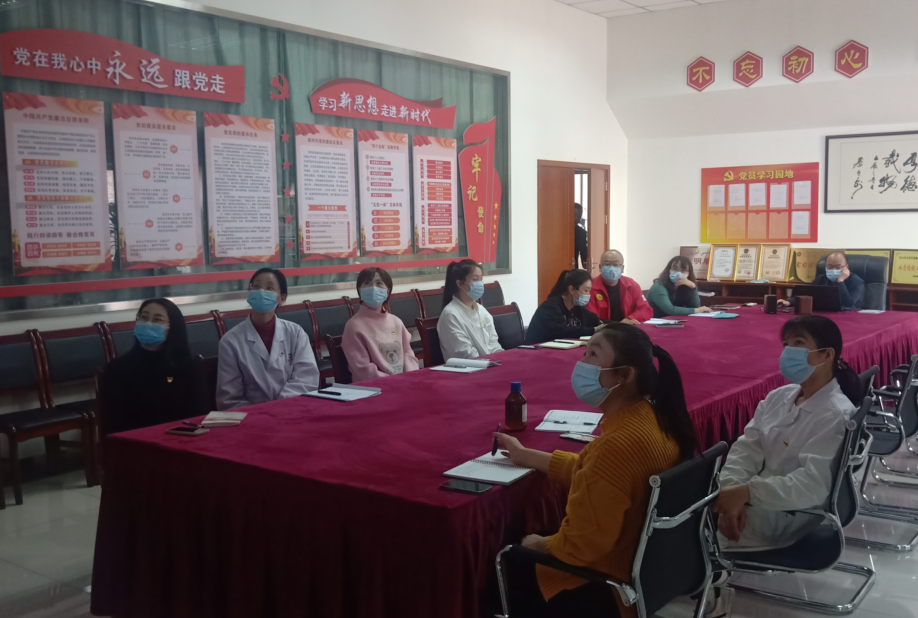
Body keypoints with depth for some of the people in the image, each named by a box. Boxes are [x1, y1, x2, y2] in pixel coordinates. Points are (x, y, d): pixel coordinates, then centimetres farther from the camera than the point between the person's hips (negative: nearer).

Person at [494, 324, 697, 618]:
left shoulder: (618, 445, -34)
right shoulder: (650, 417, -4)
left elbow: (582, 545, -29)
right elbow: (589, 470, 12)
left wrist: (537, 544, -9)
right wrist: (525, 455, 19)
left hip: (609, 587, -8)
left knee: (509, 563, 16)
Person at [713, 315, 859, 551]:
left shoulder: (835, 414, -17)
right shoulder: (778, 397, 6)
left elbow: (813, 484, -26)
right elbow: (746, 447, -2)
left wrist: (746, 492, -33)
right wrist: (733, 492, -21)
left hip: (789, 515, -7)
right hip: (759, 500, 7)